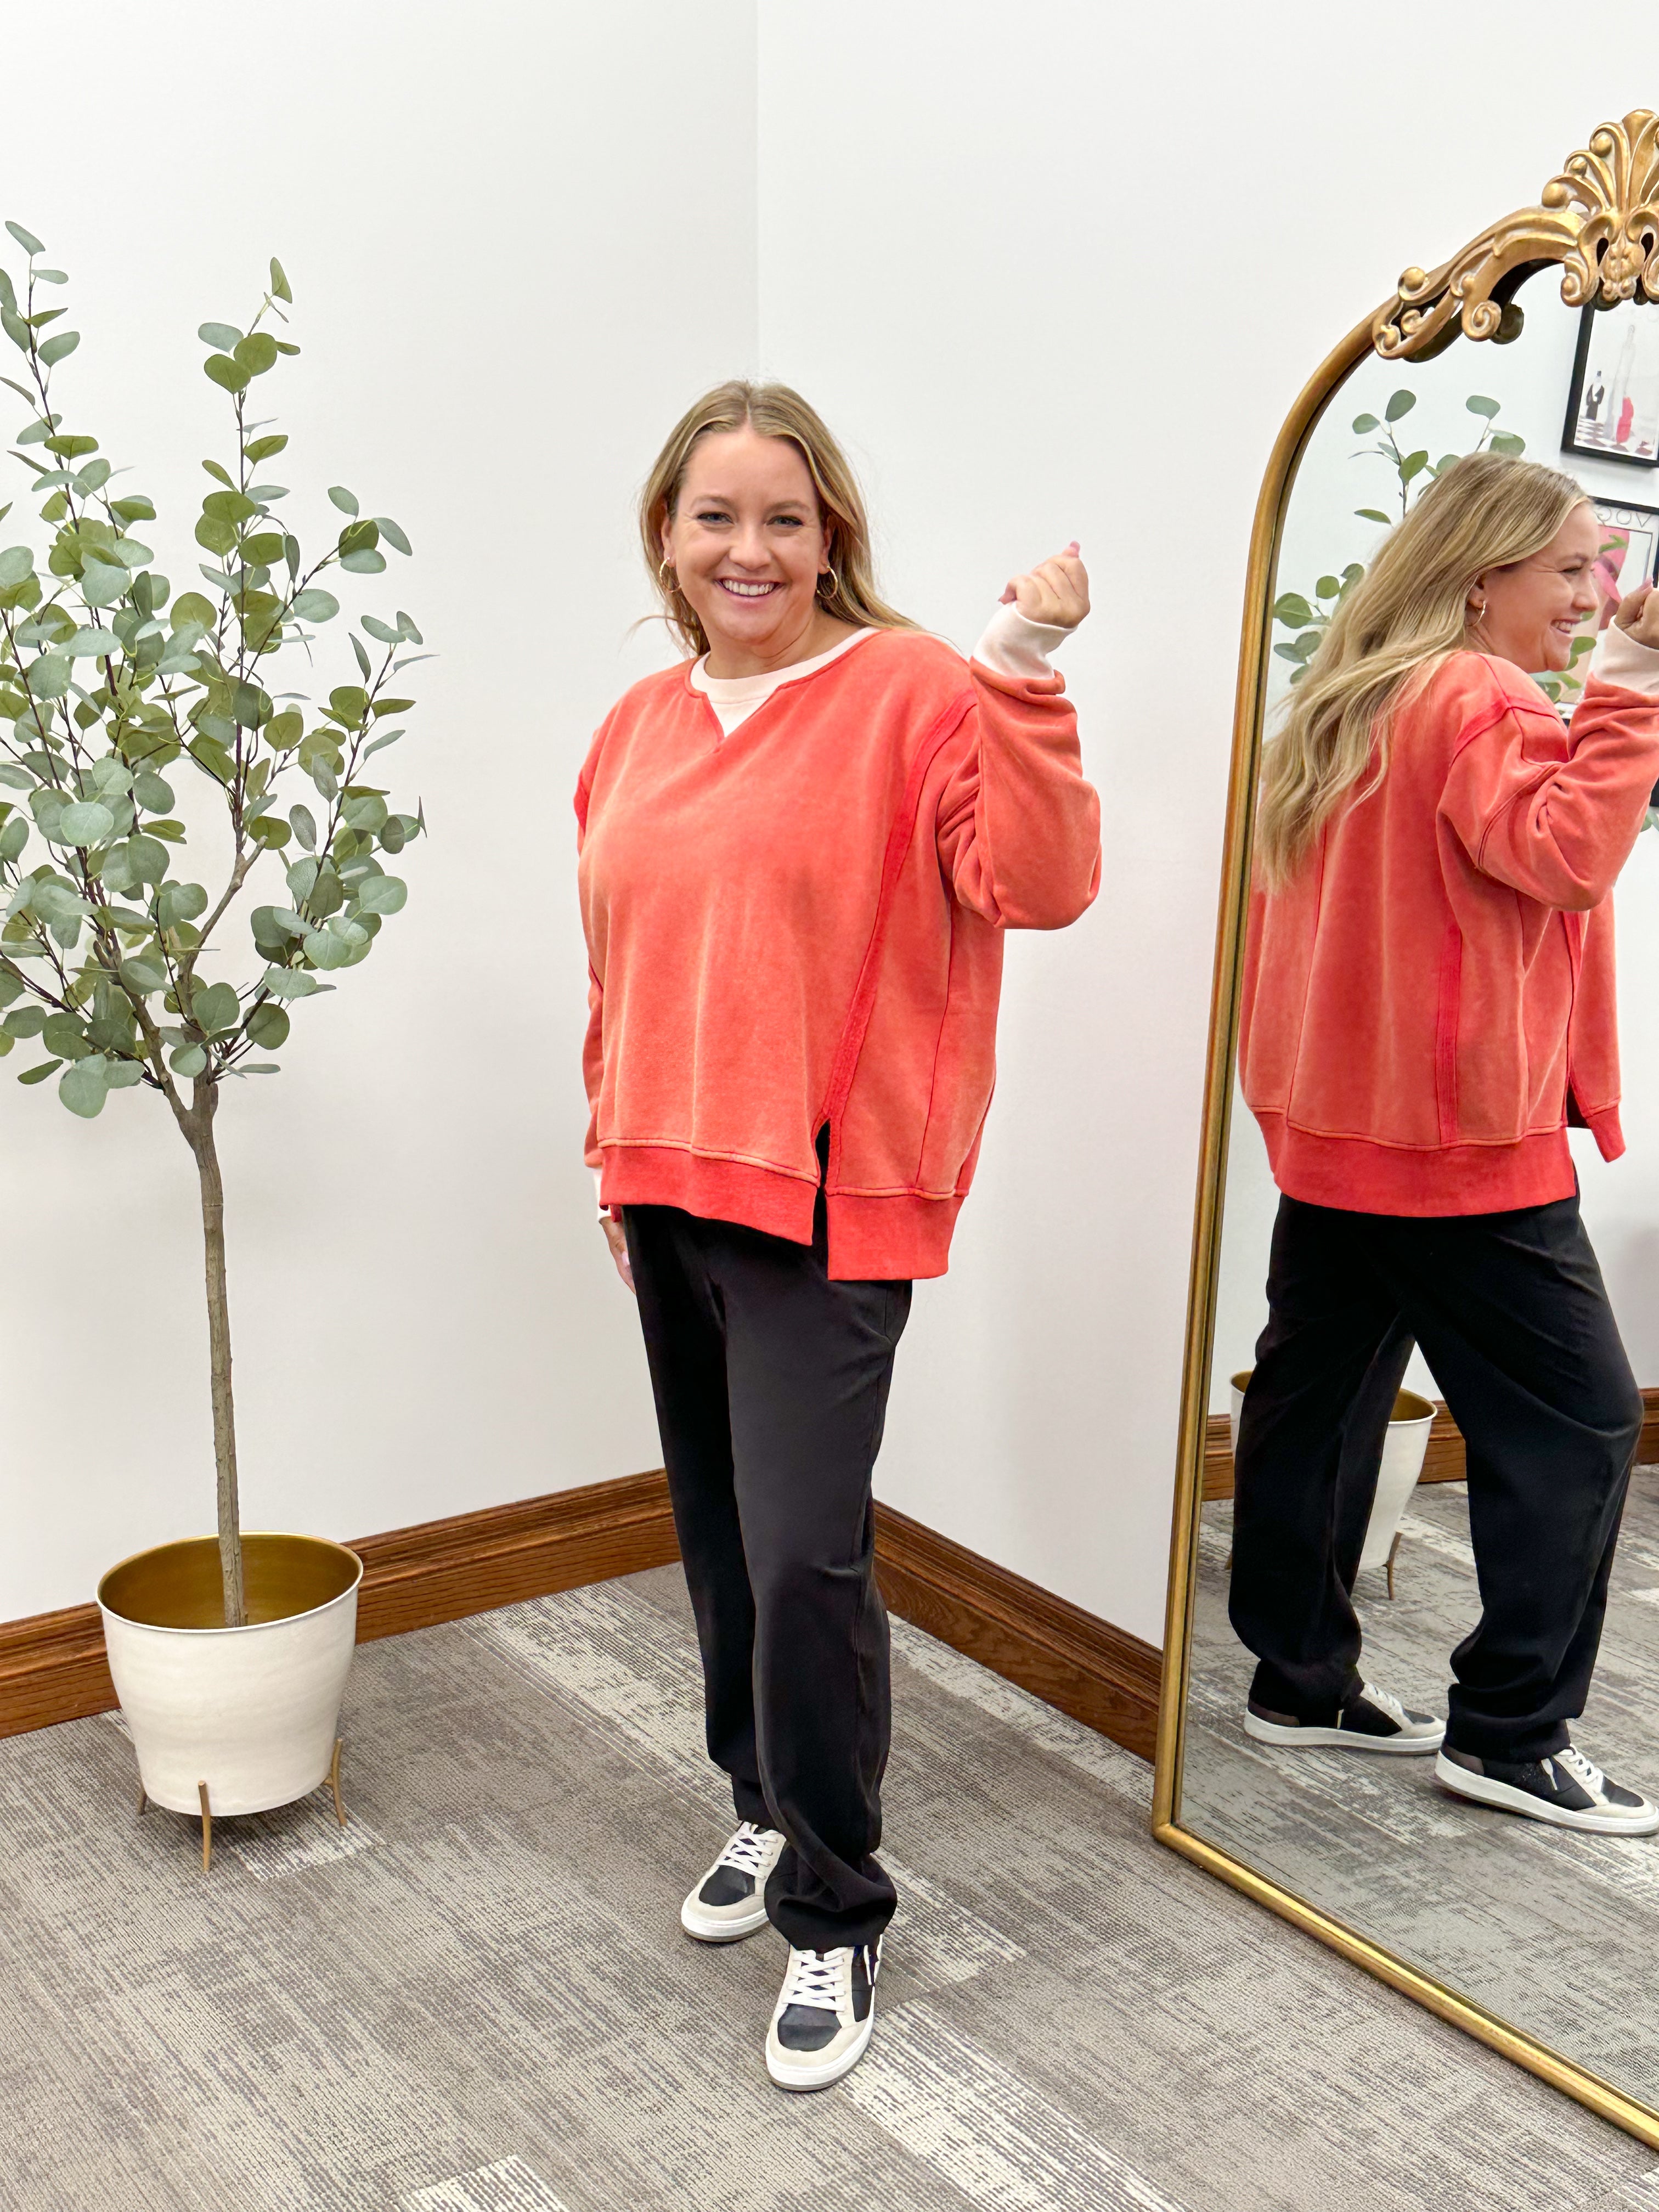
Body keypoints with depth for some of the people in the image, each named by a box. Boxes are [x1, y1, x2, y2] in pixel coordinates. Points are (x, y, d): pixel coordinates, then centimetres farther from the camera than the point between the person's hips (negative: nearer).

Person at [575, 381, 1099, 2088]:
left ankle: (833, 1916, 11)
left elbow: (1042, 888, -19)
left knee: (804, 1554, -9)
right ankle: (765, 1805, 39)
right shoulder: (637, 727, 11)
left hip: (830, 1197, -6)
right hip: (669, 1192, 6)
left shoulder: (910, 695, -8)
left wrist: (1016, 682, -28)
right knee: (718, 1534, 16)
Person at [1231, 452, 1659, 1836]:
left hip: (1332, 1132, 9)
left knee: (1314, 1402, 12)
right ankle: (1508, 1733, 2)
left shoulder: (1349, 706, 16)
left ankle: (1301, 1682, 23)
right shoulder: (1479, 704, -11)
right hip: (1460, 1142, -9)